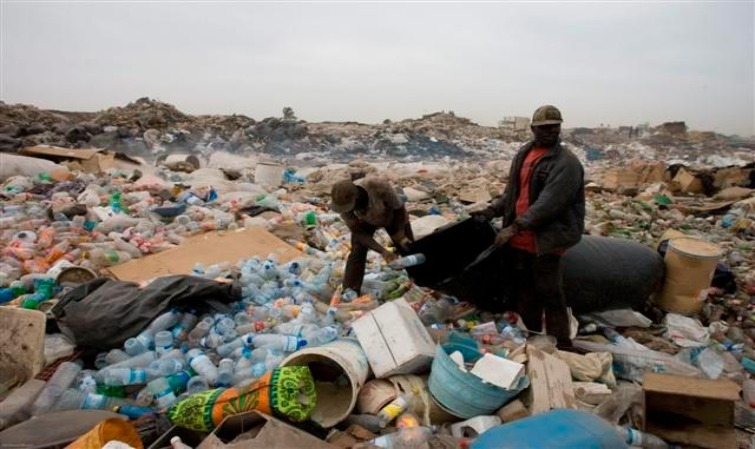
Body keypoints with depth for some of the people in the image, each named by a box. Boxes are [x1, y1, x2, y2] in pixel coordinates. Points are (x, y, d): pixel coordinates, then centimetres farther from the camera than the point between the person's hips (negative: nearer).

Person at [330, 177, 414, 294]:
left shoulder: (378, 186, -44)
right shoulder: (342, 202, -33)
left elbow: (399, 208, -24)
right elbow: (357, 232, -22)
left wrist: (400, 236, -25)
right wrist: (382, 251, -32)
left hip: (391, 215, -1)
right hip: (365, 221, 1)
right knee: (357, 254, -12)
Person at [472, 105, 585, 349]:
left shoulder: (566, 162, -13)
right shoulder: (523, 154, 11)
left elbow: (548, 204, -23)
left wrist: (515, 227, -26)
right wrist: (492, 210, 3)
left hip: (544, 241, -7)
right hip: (519, 240, 7)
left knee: (550, 296, 3)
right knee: (524, 294, 17)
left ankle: (561, 348, 19)